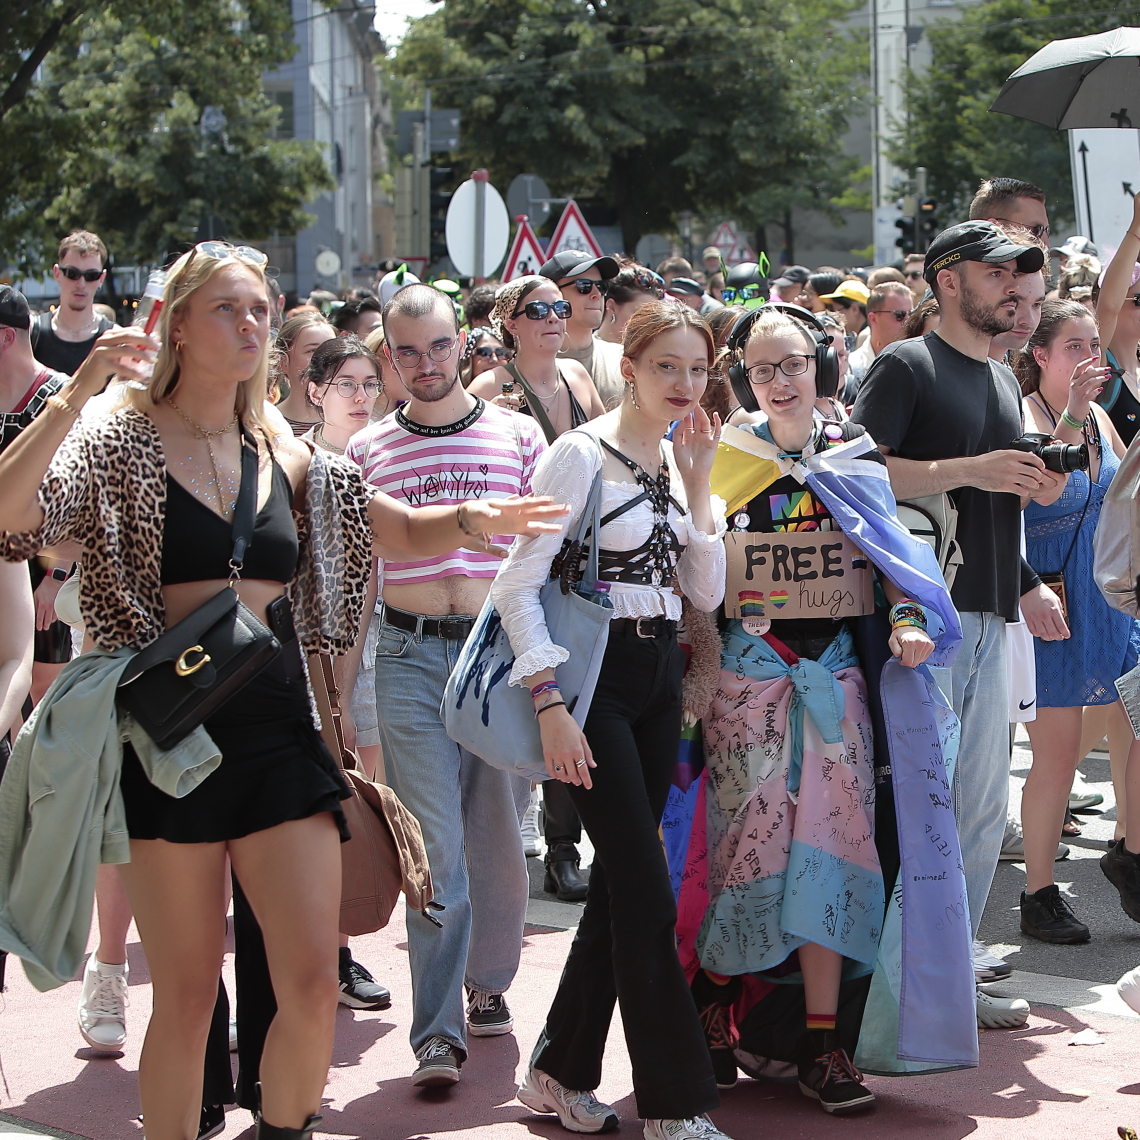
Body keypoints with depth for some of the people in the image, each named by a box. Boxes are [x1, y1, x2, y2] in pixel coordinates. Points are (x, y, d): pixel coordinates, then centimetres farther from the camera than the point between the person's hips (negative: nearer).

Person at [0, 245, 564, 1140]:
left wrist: (471, 520, -3)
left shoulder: (287, 460, 12)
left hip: (280, 726, 4)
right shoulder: (122, 445, -3)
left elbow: (409, 532, 18)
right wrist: (78, 391, -27)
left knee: (313, 981, -3)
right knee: (188, 996, 1)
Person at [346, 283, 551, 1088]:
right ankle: (439, 1028, -4)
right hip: (410, 655, 0)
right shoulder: (367, 451, 7)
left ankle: (489, 983, 29)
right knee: (435, 845, -6)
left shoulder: (519, 436, 6)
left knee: (499, 834, 8)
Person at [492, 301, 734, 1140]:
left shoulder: (679, 461, 10)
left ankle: (561, 1071, 23)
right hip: (594, 673, -7)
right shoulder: (581, 454, -11)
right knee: (647, 893, -8)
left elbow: (706, 594, 8)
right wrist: (549, 702, -18)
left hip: (661, 676, 7)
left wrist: (698, 485, -1)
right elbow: (517, 584, -13)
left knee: (620, 881, 10)